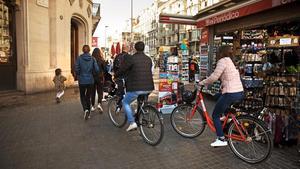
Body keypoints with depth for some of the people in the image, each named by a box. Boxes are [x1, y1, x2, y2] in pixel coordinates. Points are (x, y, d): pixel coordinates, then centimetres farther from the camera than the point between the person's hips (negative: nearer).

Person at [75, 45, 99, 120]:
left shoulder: (79, 58, -7)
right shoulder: (92, 59, -3)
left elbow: (76, 69, -10)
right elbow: (97, 69, -8)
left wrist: (79, 75, 9)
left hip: (82, 81, -2)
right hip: (90, 80, 2)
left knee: (82, 96, 14)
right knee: (88, 96, 15)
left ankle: (86, 109, -10)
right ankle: (88, 113, 20)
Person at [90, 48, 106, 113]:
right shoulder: (101, 60, -9)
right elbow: (105, 69, -3)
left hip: (92, 78, 2)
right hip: (100, 78, -1)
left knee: (92, 92, 12)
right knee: (100, 92, 8)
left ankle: (92, 106, 17)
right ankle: (99, 104, -10)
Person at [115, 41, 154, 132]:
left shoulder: (131, 58, -7)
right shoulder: (148, 59, 11)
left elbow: (122, 70, 0)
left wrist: (115, 76, 20)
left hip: (136, 88, -6)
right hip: (148, 88, 6)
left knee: (125, 103, 13)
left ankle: (132, 123, 3)